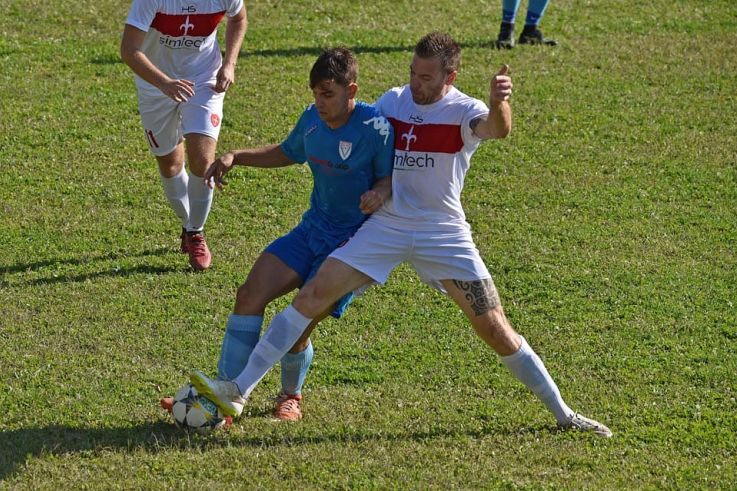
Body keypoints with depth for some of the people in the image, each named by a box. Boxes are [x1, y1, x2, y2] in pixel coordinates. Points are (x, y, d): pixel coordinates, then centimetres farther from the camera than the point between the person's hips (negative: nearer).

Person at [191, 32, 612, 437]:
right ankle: (237, 392, -10)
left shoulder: (464, 111, -8)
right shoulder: (391, 102, 5)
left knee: (494, 326, -6)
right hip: (386, 225, 3)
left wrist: (499, 103, -55)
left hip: (444, 232, -3)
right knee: (313, 294, -10)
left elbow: (497, 129, -33)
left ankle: (562, 413, 9)